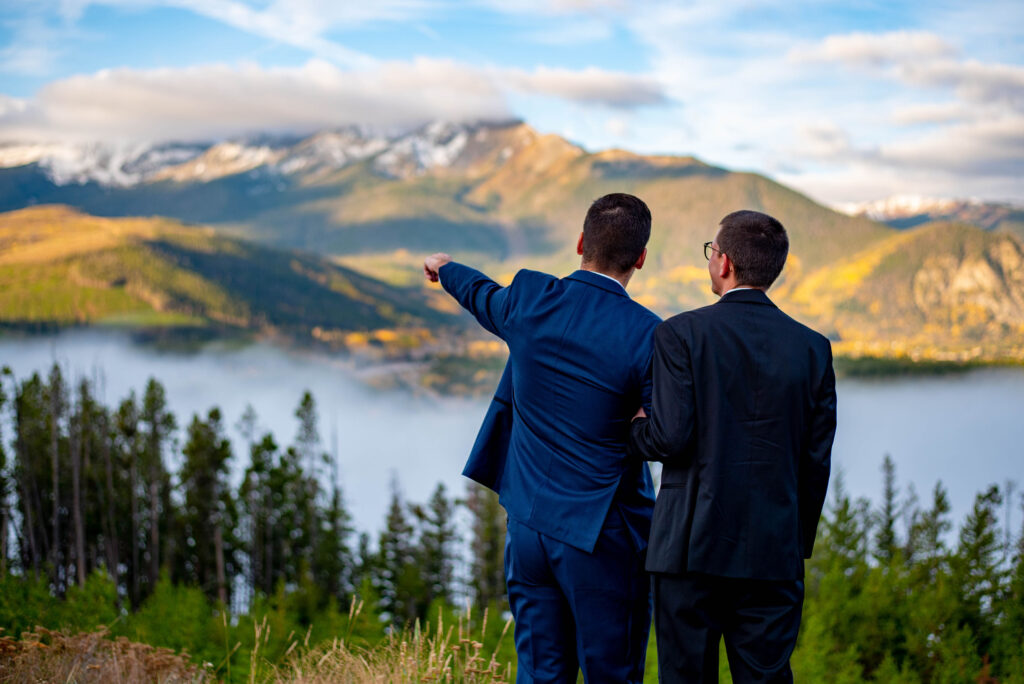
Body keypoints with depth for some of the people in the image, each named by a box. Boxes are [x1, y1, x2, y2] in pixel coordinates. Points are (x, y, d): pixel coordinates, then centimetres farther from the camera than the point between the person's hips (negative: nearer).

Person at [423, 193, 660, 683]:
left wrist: (446, 268, 41)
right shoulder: (646, 335, -16)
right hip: (602, 537, -4)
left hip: (529, 524, 5)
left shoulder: (530, 300, -3)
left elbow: (482, 295, 21)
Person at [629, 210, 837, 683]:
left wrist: (636, 428, 10)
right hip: (774, 554, 3)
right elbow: (817, 460, 6)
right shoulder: (811, 347, 3)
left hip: (691, 549, -2)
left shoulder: (681, 334, -7)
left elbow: (671, 437, -13)